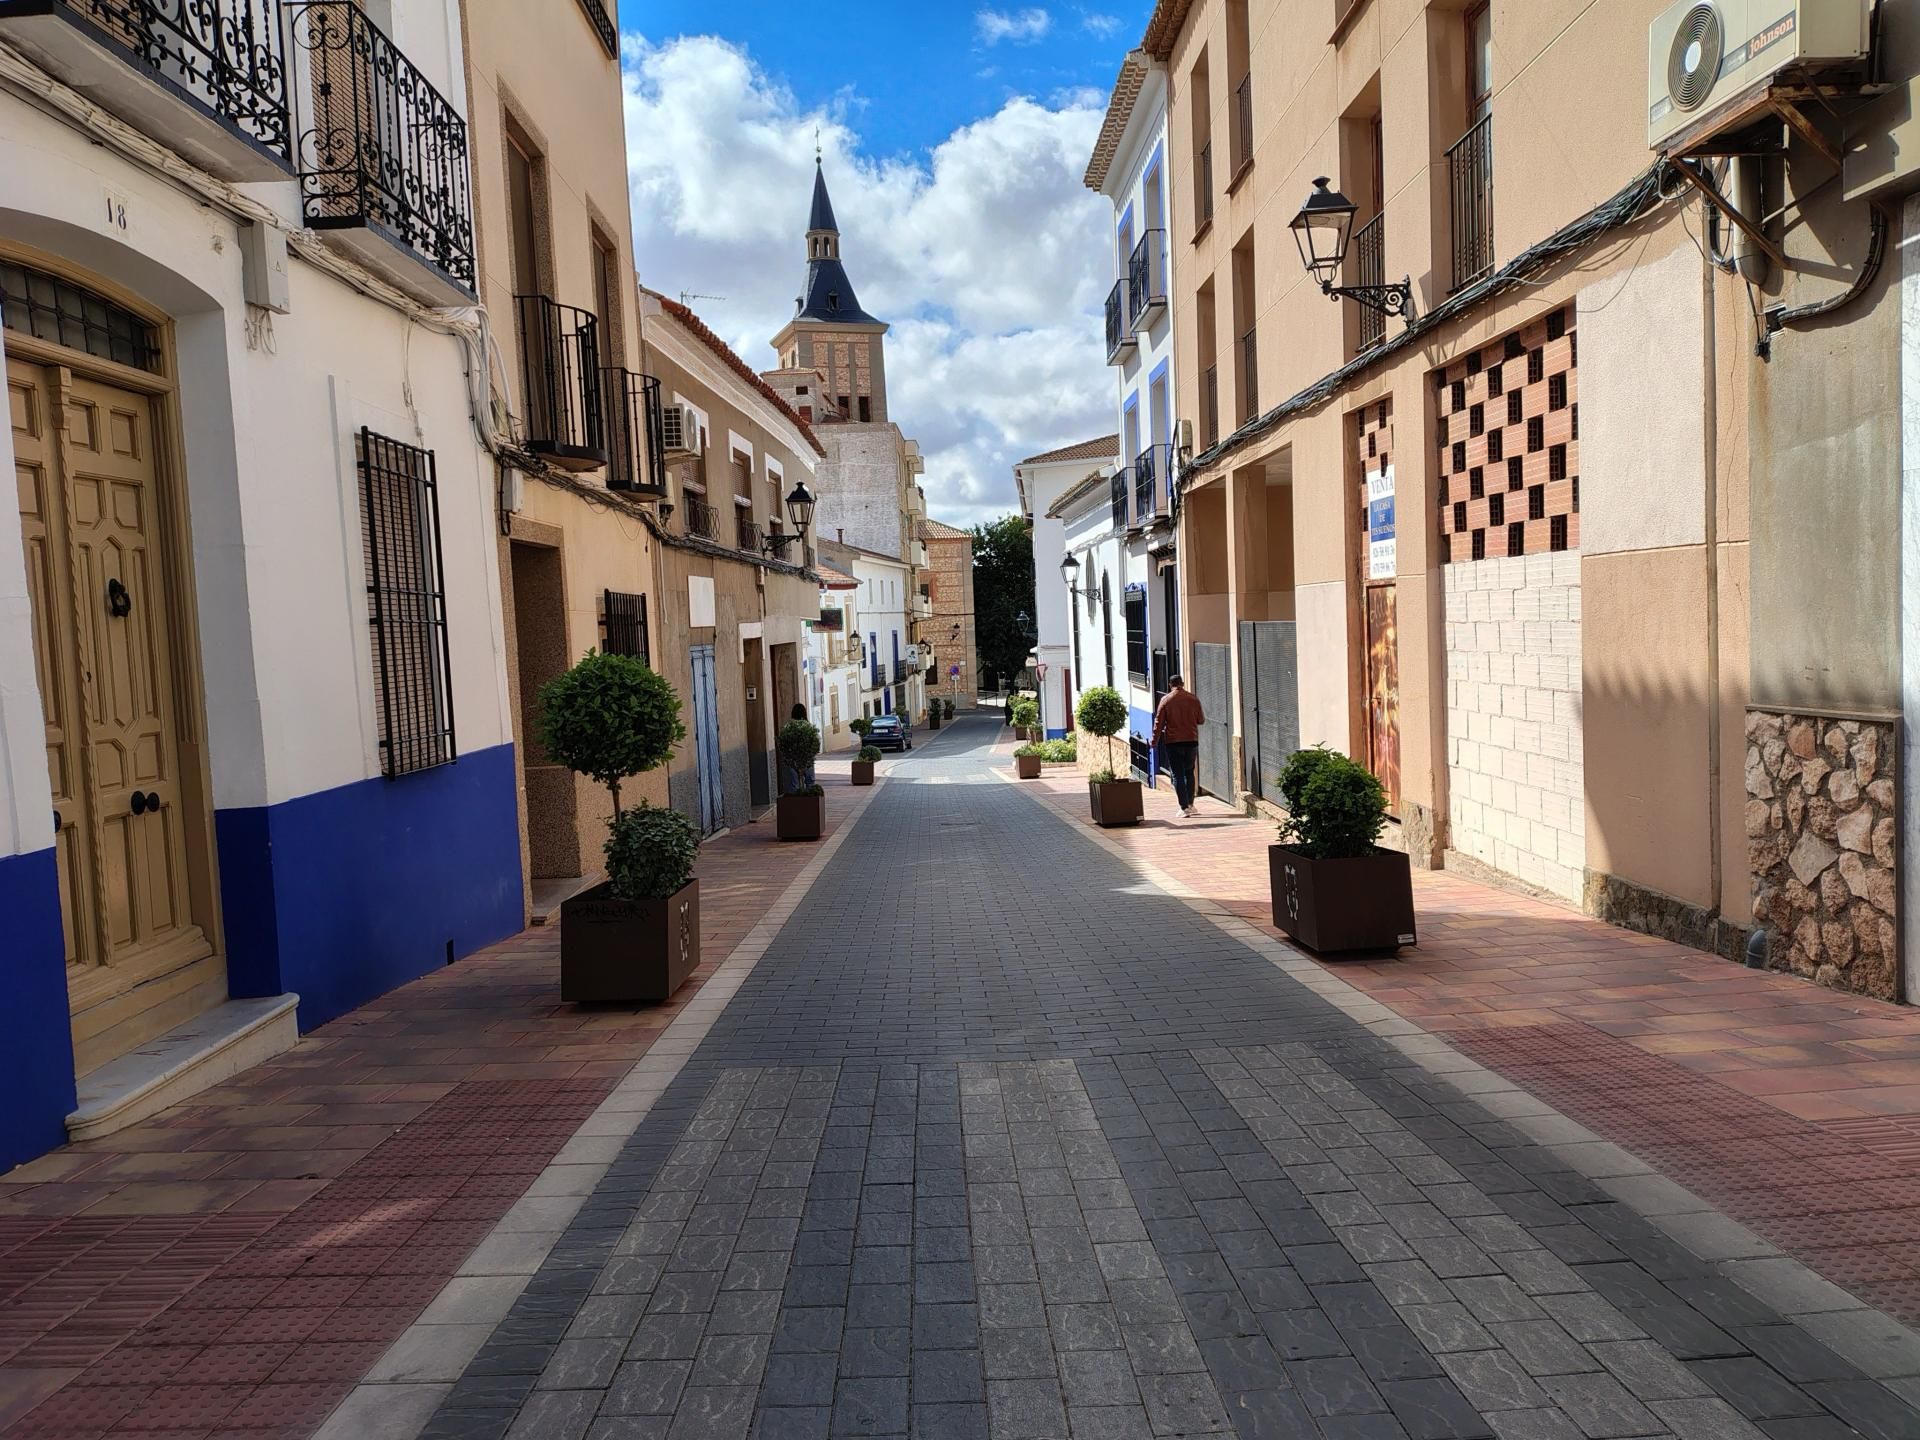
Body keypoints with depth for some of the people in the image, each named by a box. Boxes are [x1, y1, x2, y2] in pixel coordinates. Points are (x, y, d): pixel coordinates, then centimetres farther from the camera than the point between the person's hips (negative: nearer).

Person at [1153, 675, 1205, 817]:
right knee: (1189, 773, 17)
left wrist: (1155, 740, 5)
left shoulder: (1166, 700, -5)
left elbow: (1159, 722, -4)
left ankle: (1184, 807, -5)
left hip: (1173, 742, -2)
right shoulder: (1193, 698, 1)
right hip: (1191, 741, 2)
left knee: (1178, 775, 0)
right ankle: (1190, 804, 18)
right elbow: (1201, 720, 7)